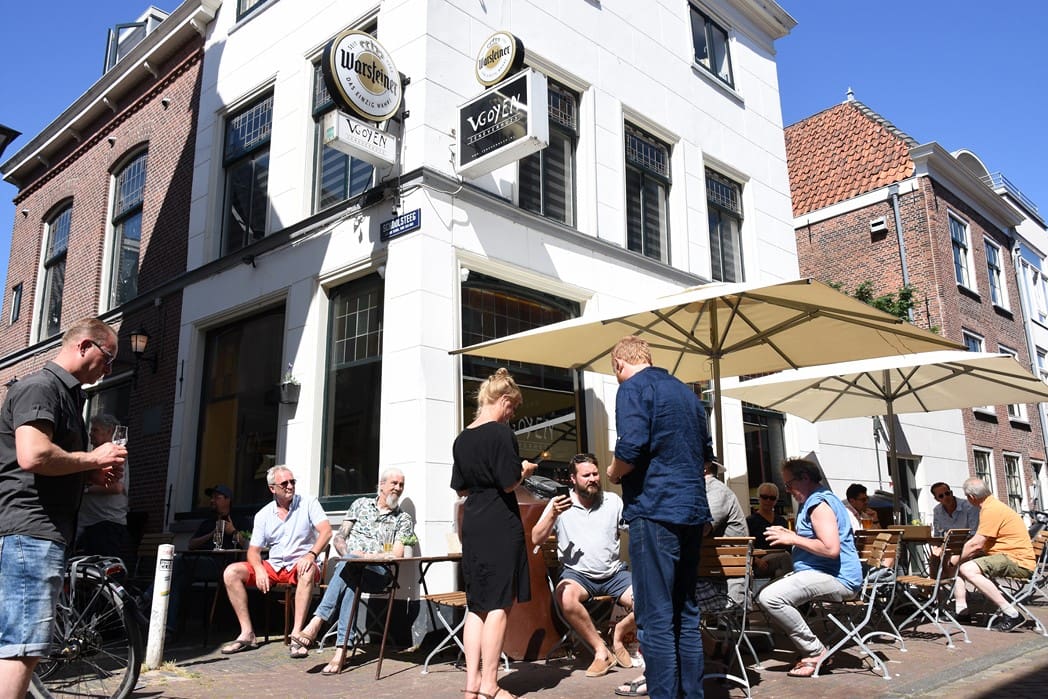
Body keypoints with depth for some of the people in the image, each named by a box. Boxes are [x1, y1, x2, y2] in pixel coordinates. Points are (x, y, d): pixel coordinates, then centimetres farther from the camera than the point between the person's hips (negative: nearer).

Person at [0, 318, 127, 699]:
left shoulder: (67, 393, 21)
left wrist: (92, 475, 14)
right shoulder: (40, 386, -9)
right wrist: (94, 458, -11)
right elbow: (33, 456, -25)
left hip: (44, 531, 11)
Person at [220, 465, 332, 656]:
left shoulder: (308, 503, -2)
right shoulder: (263, 515, 8)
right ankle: (247, 634, -13)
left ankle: (297, 633, -37)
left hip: (300, 565, -4)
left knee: (308, 571, -39)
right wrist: (259, 569, -16)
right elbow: (253, 551, 6)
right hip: (274, 567, 4)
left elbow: (326, 531, -14)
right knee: (231, 572, -13)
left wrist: (311, 554, -31)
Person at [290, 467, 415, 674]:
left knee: (348, 566, -34)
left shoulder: (404, 519, 14)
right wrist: (348, 553, -4)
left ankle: (316, 624, -43)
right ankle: (341, 649, -44)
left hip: (378, 572, -1)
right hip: (348, 564, 1)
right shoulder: (361, 504, 21)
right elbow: (339, 537, 16)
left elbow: (396, 555, 1)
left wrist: (368, 556, -12)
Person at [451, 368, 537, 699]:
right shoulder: (501, 433, -11)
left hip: (472, 525, 7)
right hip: (500, 525, -7)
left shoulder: (462, 439, 11)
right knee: (498, 605, -1)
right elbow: (509, 483, -14)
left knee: (477, 604, 11)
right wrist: (524, 470, 4)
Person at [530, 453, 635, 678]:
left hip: (614, 573, 2)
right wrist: (553, 515, -19)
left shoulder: (613, 501, 6)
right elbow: (536, 539, -4)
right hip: (578, 574, -2)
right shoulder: (559, 504, 1)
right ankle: (601, 651, -15)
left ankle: (618, 635, 11)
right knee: (565, 598, -35)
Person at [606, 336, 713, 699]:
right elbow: (706, 454, 20)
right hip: (693, 511, 8)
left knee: (655, 617, -4)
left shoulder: (633, 387, -5)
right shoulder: (686, 392, 18)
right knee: (686, 613, 14)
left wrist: (613, 473, 1)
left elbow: (631, 448, -18)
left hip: (655, 510, -8)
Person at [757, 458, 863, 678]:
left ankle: (816, 651, -12)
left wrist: (793, 539, -16)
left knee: (770, 597, -27)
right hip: (823, 575, 12)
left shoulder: (819, 503, -14)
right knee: (764, 594, 13)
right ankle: (809, 646, 9)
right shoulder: (813, 501, 21)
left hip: (836, 578, -12)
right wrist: (789, 535, 14)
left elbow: (831, 548, -24)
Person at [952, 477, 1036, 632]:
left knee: (967, 569, -31)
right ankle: (961, 612, 7)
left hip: (1018, 561, -11)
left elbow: (976, 544, -21)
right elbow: (981, 544, 17)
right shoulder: (992, 506, 17)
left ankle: (1011, 614, -28)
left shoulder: (991, 510, -17)